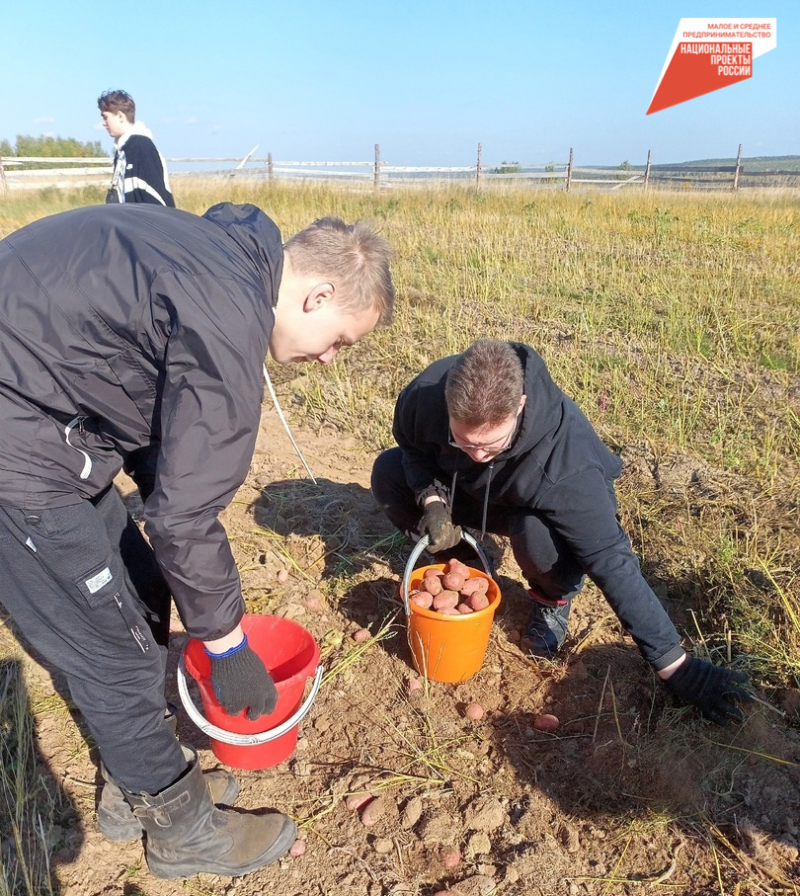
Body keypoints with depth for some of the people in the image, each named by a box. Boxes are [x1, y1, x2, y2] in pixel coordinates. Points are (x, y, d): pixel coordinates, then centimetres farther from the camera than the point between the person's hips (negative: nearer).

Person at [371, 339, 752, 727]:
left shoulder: (563, 459, -42)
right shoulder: (425, 395, -32)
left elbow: (611, 562, -37)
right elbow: (413, 447, -7)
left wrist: (676, 667, -32)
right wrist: (433, 501, -26)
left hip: (535, 509, -4)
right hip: (468, 492, 4)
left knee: (536, 536, -38)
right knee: (388, 473, -13)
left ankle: (553, 598, 0)